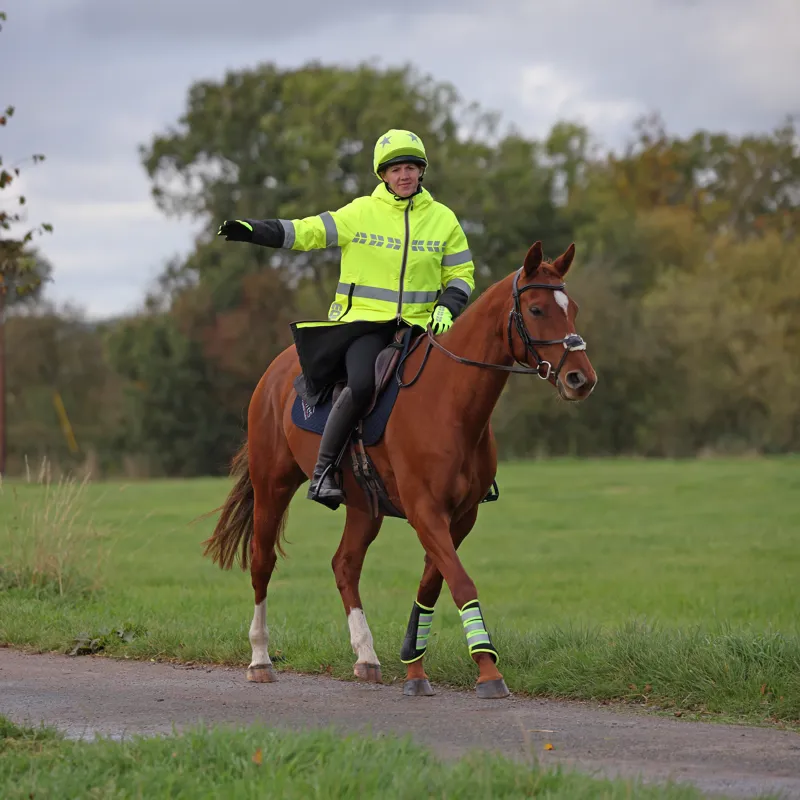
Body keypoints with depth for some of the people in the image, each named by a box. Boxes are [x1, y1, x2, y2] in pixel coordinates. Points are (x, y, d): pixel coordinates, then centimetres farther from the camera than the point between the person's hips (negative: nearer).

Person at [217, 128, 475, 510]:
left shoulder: (443, 220, 10)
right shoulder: (360, 213, 3)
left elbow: (460, 274, 15)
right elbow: (308, 232, -1)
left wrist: (446, 307, -5)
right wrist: (253, 230, -13)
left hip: (419, 325, 3)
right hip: (363, 320, -3)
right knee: (361, 385, -29)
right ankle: (323, 470, -18)